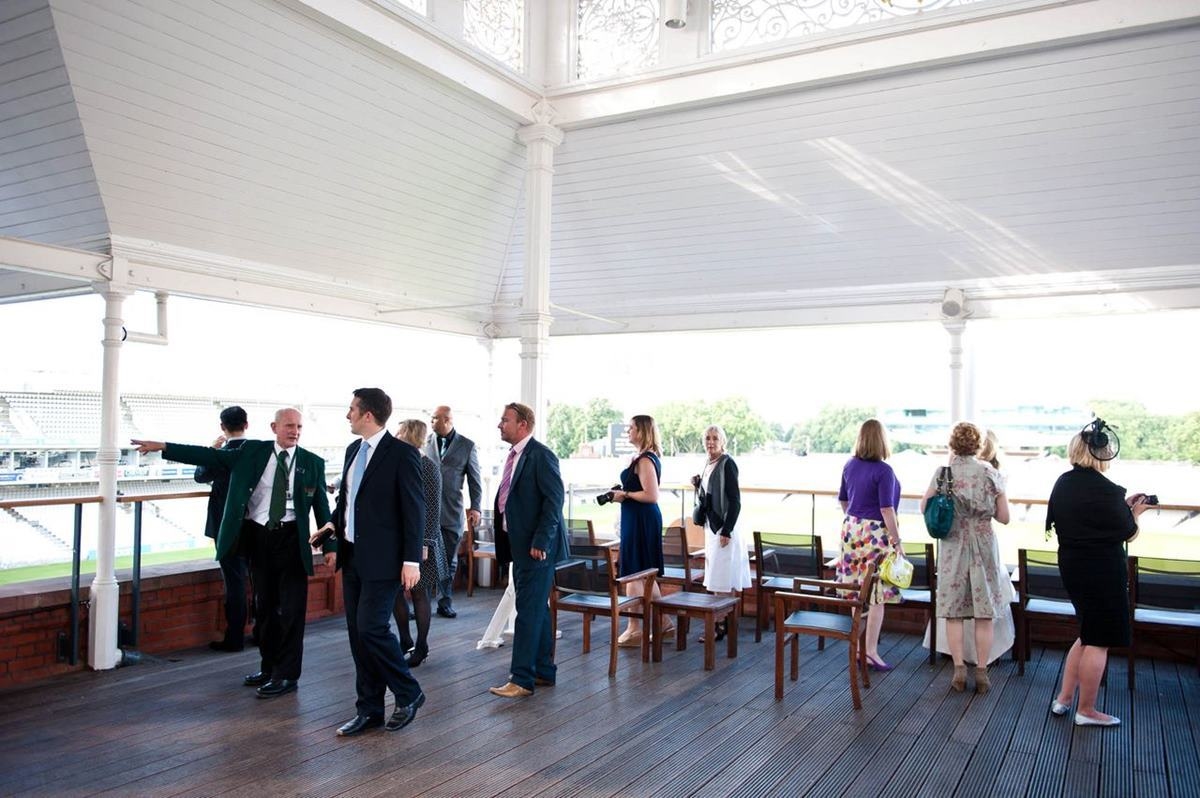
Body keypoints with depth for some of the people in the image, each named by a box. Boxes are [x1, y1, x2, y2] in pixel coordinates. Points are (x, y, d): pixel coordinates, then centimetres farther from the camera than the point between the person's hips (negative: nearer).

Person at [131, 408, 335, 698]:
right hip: (259, 537, 3)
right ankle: (269, 668, 27)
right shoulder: (253, 452, 3)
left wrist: (329, 546, -3)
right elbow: (210, 456, 0)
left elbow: (321, 506, 0)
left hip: (291, 540, -3)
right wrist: (162, 447, -7)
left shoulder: (312, 463, 0)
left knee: (291, 608, -1)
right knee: (264, 606, 13)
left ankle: (287, 675, 9)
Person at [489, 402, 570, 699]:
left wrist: (540, 542, -21)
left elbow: (554, 501, -19)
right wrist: (505, 544, 14)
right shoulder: (514, 455, 13)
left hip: (537, 548, -9)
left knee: (529, 611, -5)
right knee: (536, 609, 16)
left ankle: (522, 679, 1)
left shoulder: (541, 455, -14)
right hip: (519, 545, 9)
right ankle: (544, 670, 26)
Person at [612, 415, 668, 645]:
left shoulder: (644, 460, -17)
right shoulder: (648, 457, 14)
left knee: (633, 573, -2)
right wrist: (624, 493, 11)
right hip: (641, 518, 10)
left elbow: (651, 495, -24)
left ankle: (635, 628, 5)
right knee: (645, 574, 17)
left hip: (640, 520, -10)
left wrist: (625, 494, -13)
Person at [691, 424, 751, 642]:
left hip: (724, 526, -9)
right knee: (718, 579, 12)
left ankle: (722, 625, -2)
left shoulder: (727, 463, -13)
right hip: (711, 525, 9)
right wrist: (698, 484, 3)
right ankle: (721, 621, 18)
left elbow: (735, 500, -17)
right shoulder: (708, 464, 12)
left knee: (722, 579, -6)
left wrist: (726, 531, -19)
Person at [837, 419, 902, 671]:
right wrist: (897, 541, -12)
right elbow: (887, 510, -18)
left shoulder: (850, 466, 6)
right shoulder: (884, 471, -15)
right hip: (876, 534, -7)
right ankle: (871, 651, 4)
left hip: (851, 530, 7)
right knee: (876, 595, 1)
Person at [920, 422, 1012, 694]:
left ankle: (959, 668, 7)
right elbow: (1004, 517, -3)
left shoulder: (942, 473, -6)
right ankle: (982, 671, 12)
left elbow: (925, 507, 0)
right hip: (983, 546, 0)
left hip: (952, 546, 0)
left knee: (953, 611, 9)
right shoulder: (990, 473, -5)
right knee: (985, 612, 8)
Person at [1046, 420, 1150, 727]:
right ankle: (1086, 711, 17)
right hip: (1103, 571, -8)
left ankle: (1063, 698, 24)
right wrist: (1135, 512, 9)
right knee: (1098, 642, 6)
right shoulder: (1106, 491, -21)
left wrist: (1123, 506, 13)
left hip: (1071, 564, 8)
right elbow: (1128, 534, -8)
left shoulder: (1063, 483, 3)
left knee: (1089, 635, 22)